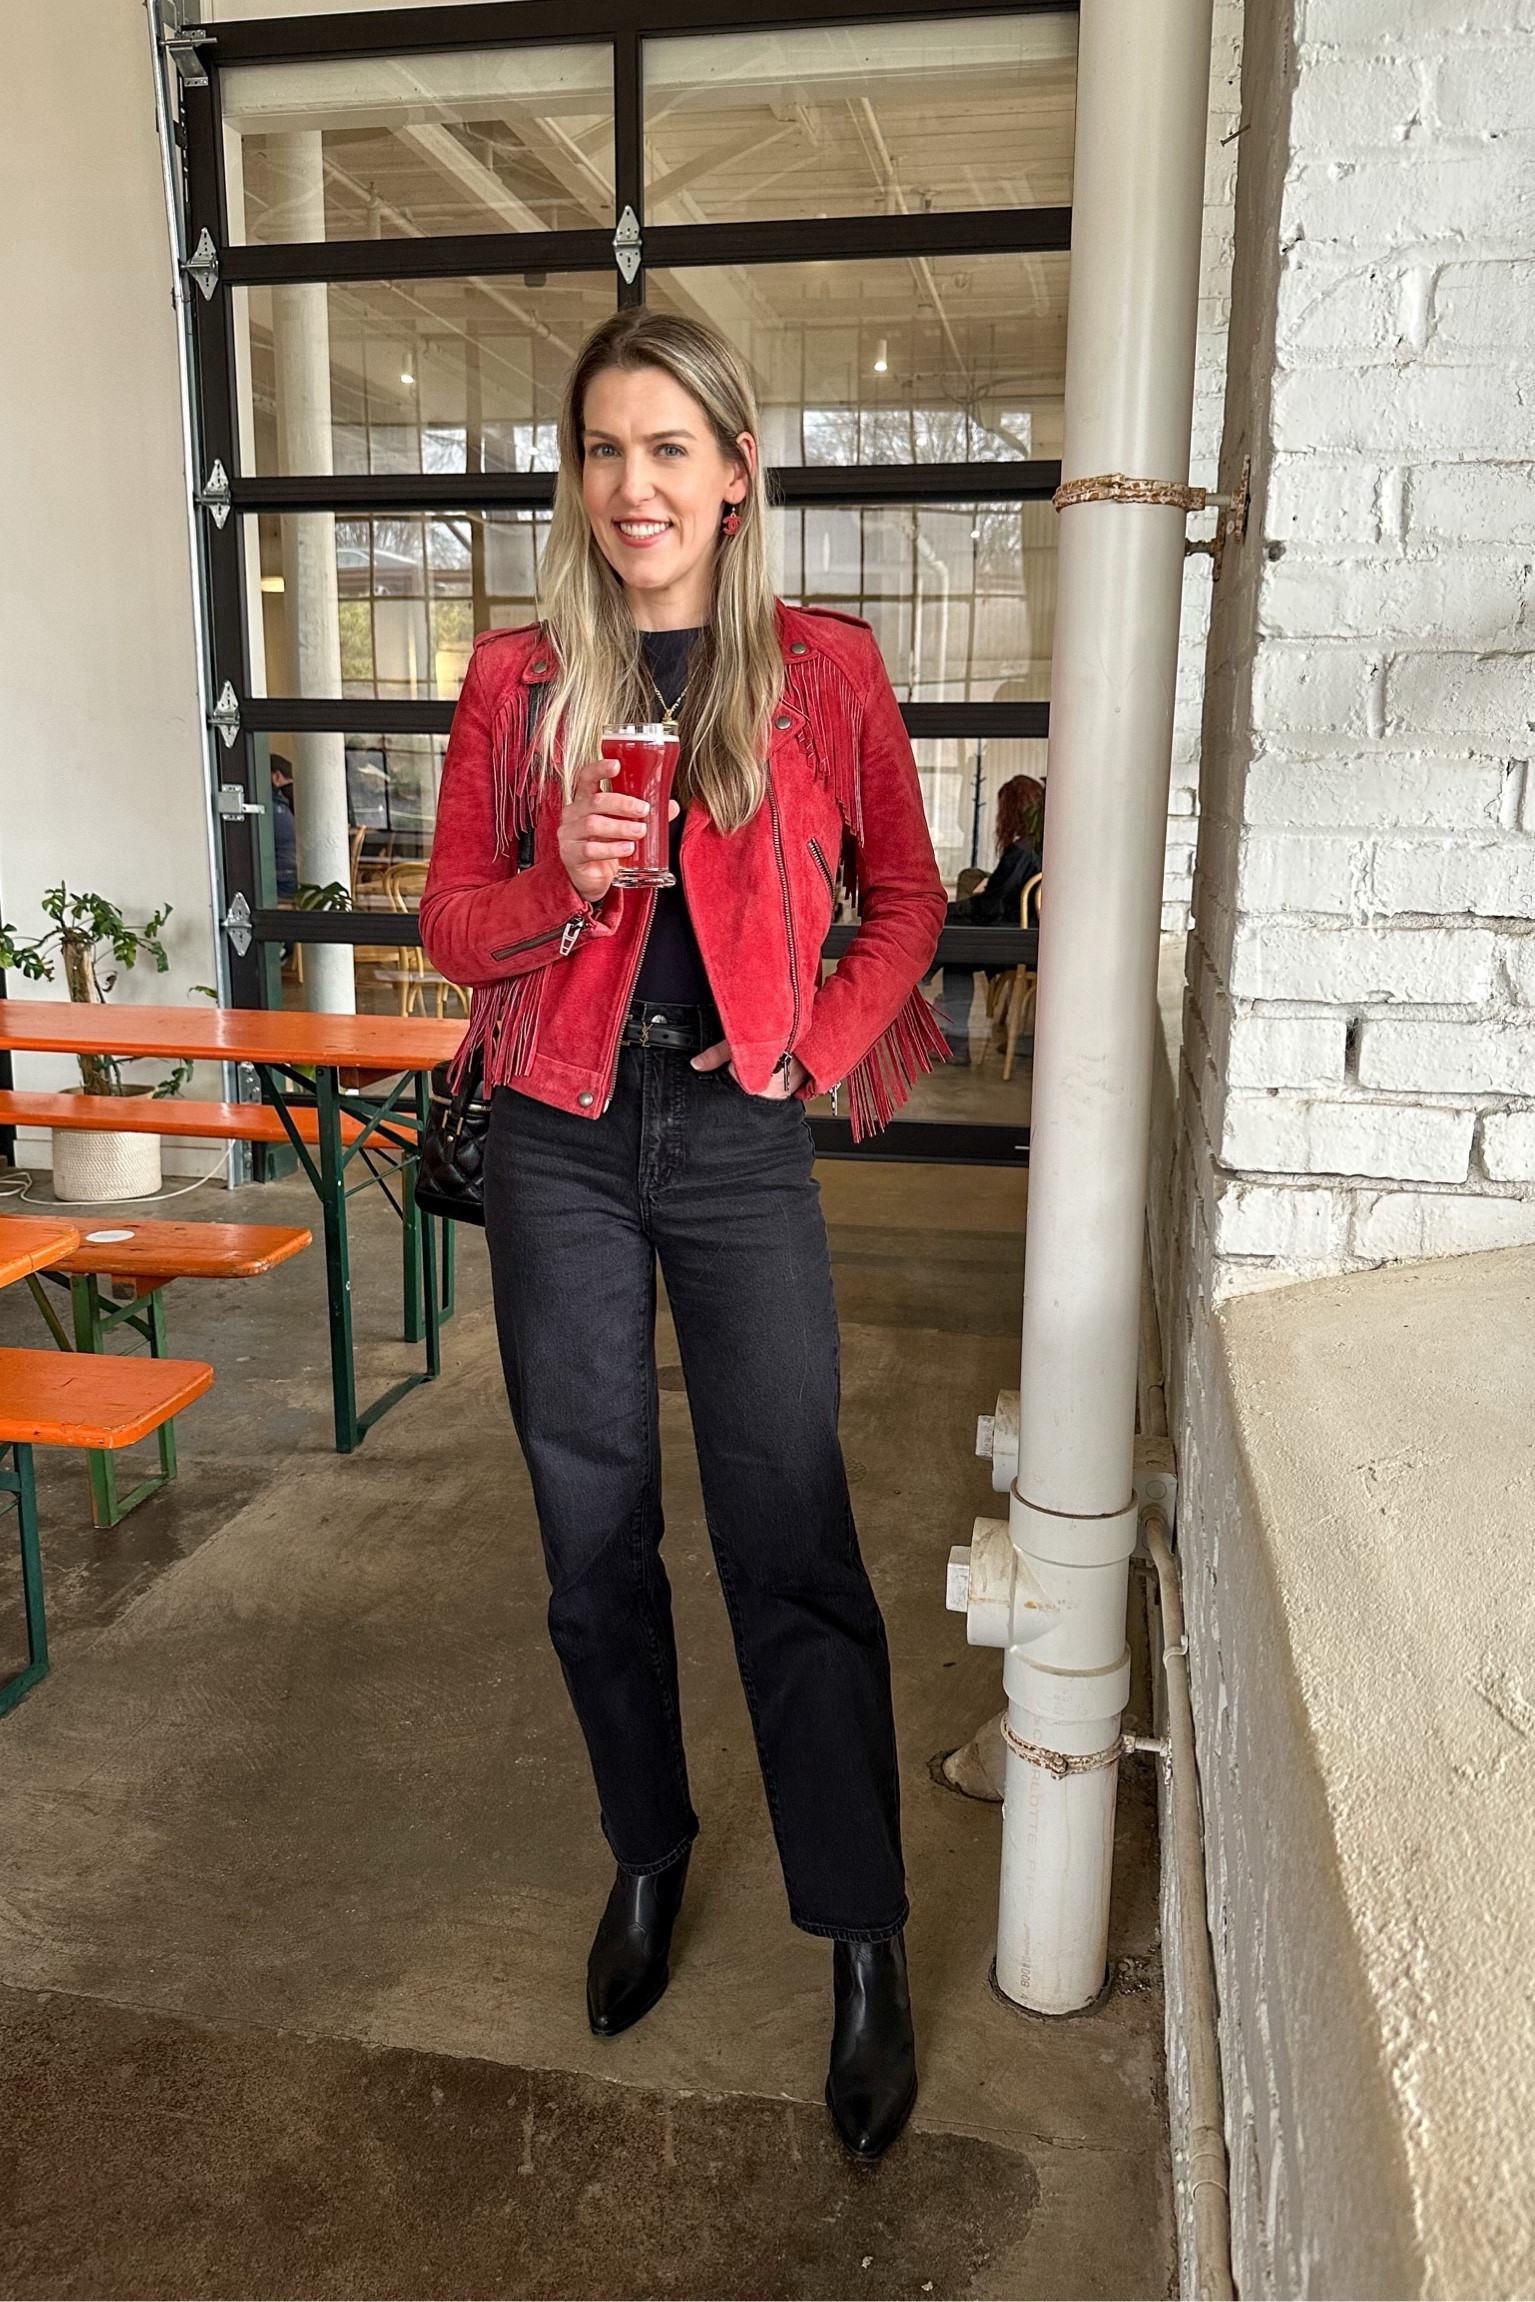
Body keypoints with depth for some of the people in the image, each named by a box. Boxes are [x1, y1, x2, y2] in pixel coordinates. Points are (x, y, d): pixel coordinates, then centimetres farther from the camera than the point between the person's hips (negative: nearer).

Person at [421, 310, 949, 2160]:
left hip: (737, 1133, -2)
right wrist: (563, 883, -14)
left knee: (791, 1546, -2)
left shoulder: (825, 671, 0)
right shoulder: (518, 678, 3)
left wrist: (823, 1039, -5)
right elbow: (449, 918, 6)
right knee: (593, 1534, 11)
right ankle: (647, 1855, 34)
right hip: (558, 1140, 2)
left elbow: (905, 896, 9)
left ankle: (865, 1941, 16)